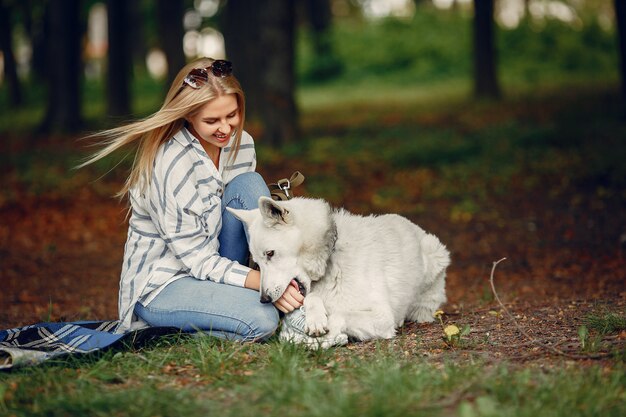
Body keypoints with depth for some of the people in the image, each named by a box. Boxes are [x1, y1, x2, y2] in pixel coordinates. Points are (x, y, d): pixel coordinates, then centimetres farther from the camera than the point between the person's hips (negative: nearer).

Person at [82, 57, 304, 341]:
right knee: (261, 320, -30)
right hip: (158, 286, -7)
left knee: (249, 183, -14)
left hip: (213, 265, 7)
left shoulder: (241, 144, -3)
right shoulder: (170, 165, -25)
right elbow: (197, 259, -23)